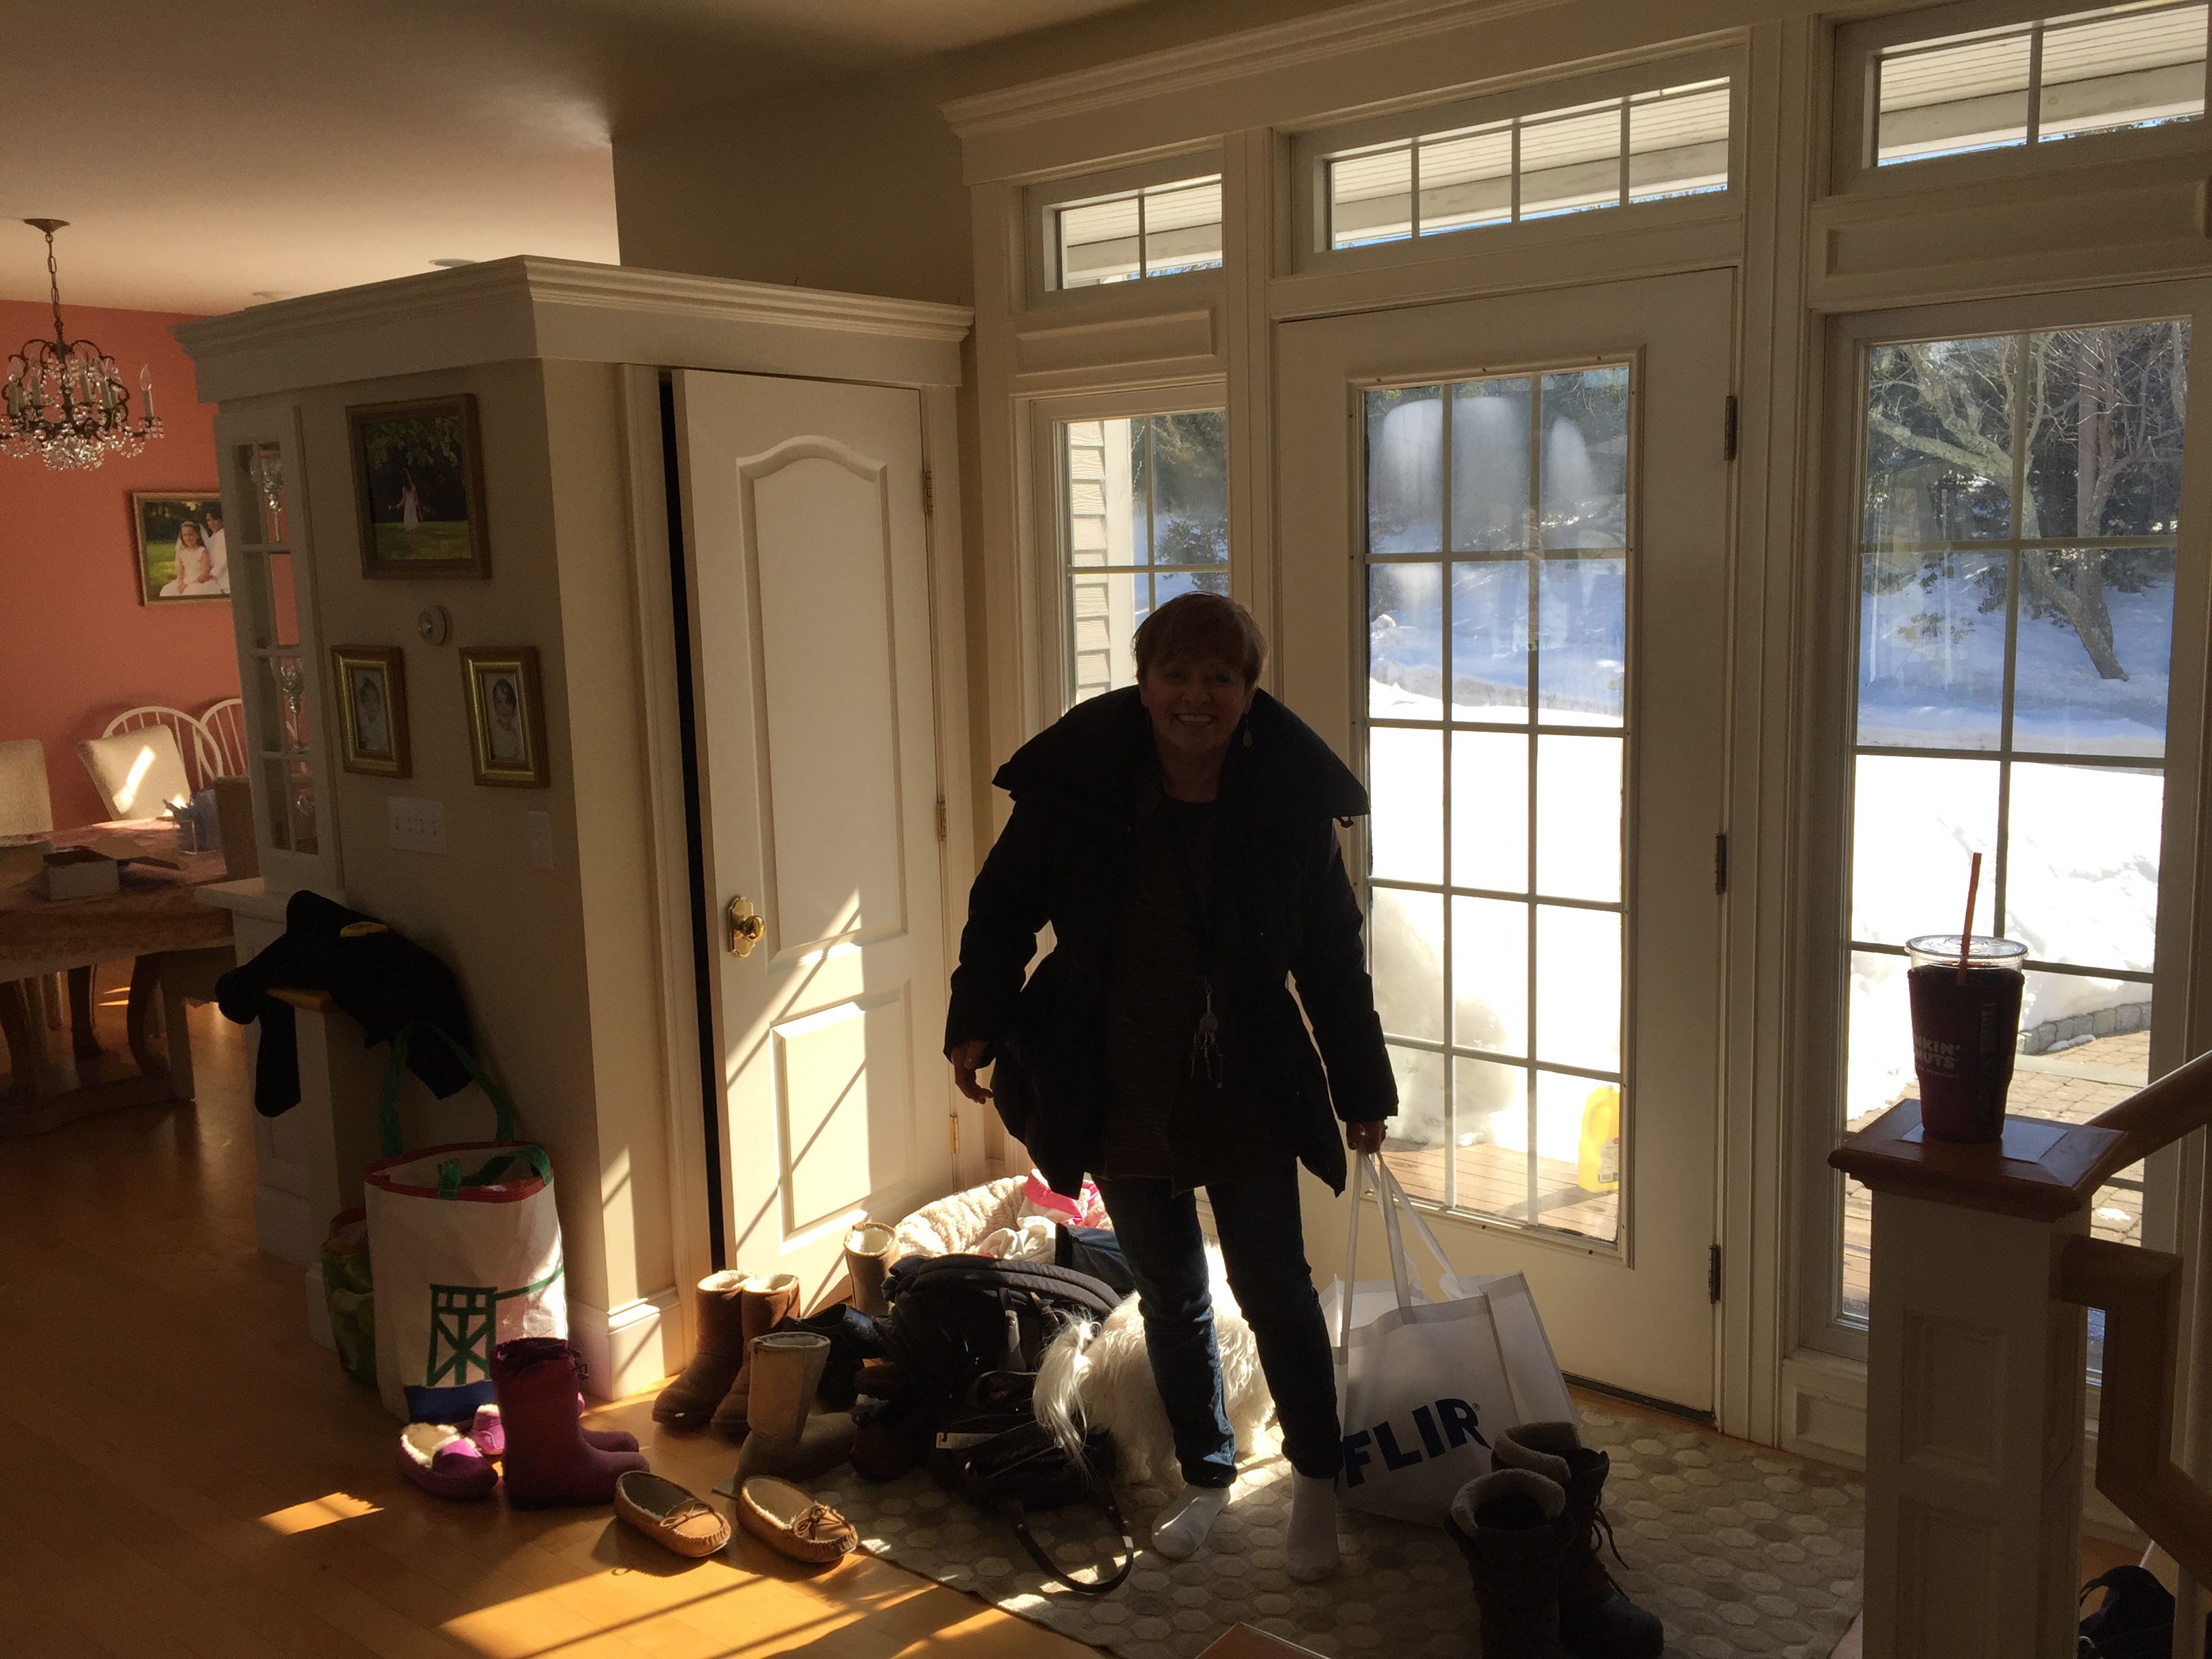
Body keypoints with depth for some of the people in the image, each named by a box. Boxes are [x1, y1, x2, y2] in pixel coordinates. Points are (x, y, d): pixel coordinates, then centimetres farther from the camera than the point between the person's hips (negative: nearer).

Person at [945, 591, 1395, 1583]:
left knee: (1276, 1291, 6)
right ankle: (1206, 1477, 34)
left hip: (1248, 1096, -1)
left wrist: (1362, 1088, 3)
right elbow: (1005, 904, 3)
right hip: (1119, 1097, 2)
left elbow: (1333, 957, -1)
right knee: (1170, 1298, 15)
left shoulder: (1289, 798, -10)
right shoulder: (1075, 784, -10)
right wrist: (977, 1023, -4)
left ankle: (1318, 1484, 27)